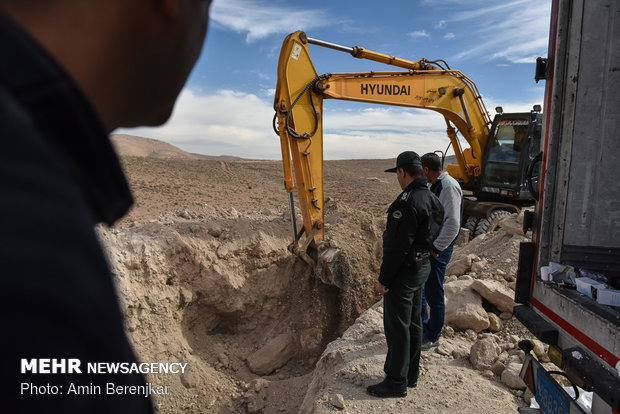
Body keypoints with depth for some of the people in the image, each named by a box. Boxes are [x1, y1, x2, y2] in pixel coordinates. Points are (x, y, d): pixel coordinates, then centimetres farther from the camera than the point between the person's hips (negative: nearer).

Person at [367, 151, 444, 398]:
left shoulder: (407, 203, -24)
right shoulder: (432, 199, 7)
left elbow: (397, 247, -25)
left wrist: (384, 279, -17)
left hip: (404, 272, -10)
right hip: (423, 266, 10)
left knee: (397, 327, 2)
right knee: (413, 323, 19)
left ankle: (397, 382, 15)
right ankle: (411, 374, 33)